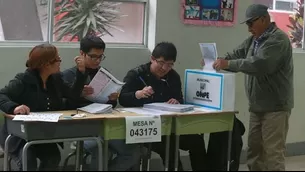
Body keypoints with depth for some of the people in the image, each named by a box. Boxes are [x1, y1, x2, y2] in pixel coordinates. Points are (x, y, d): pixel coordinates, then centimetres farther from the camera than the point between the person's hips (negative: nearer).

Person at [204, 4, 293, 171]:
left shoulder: (278, 39, -15)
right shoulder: (253, 40, 14)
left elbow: (259, 64, -28)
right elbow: (236, 55, 10)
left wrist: (228, 64, -28)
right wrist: (218, 61, -10)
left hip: (275, 106, -8)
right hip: (257, 106, 8)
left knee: (273, 152, -5)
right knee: (254, 150, 12)